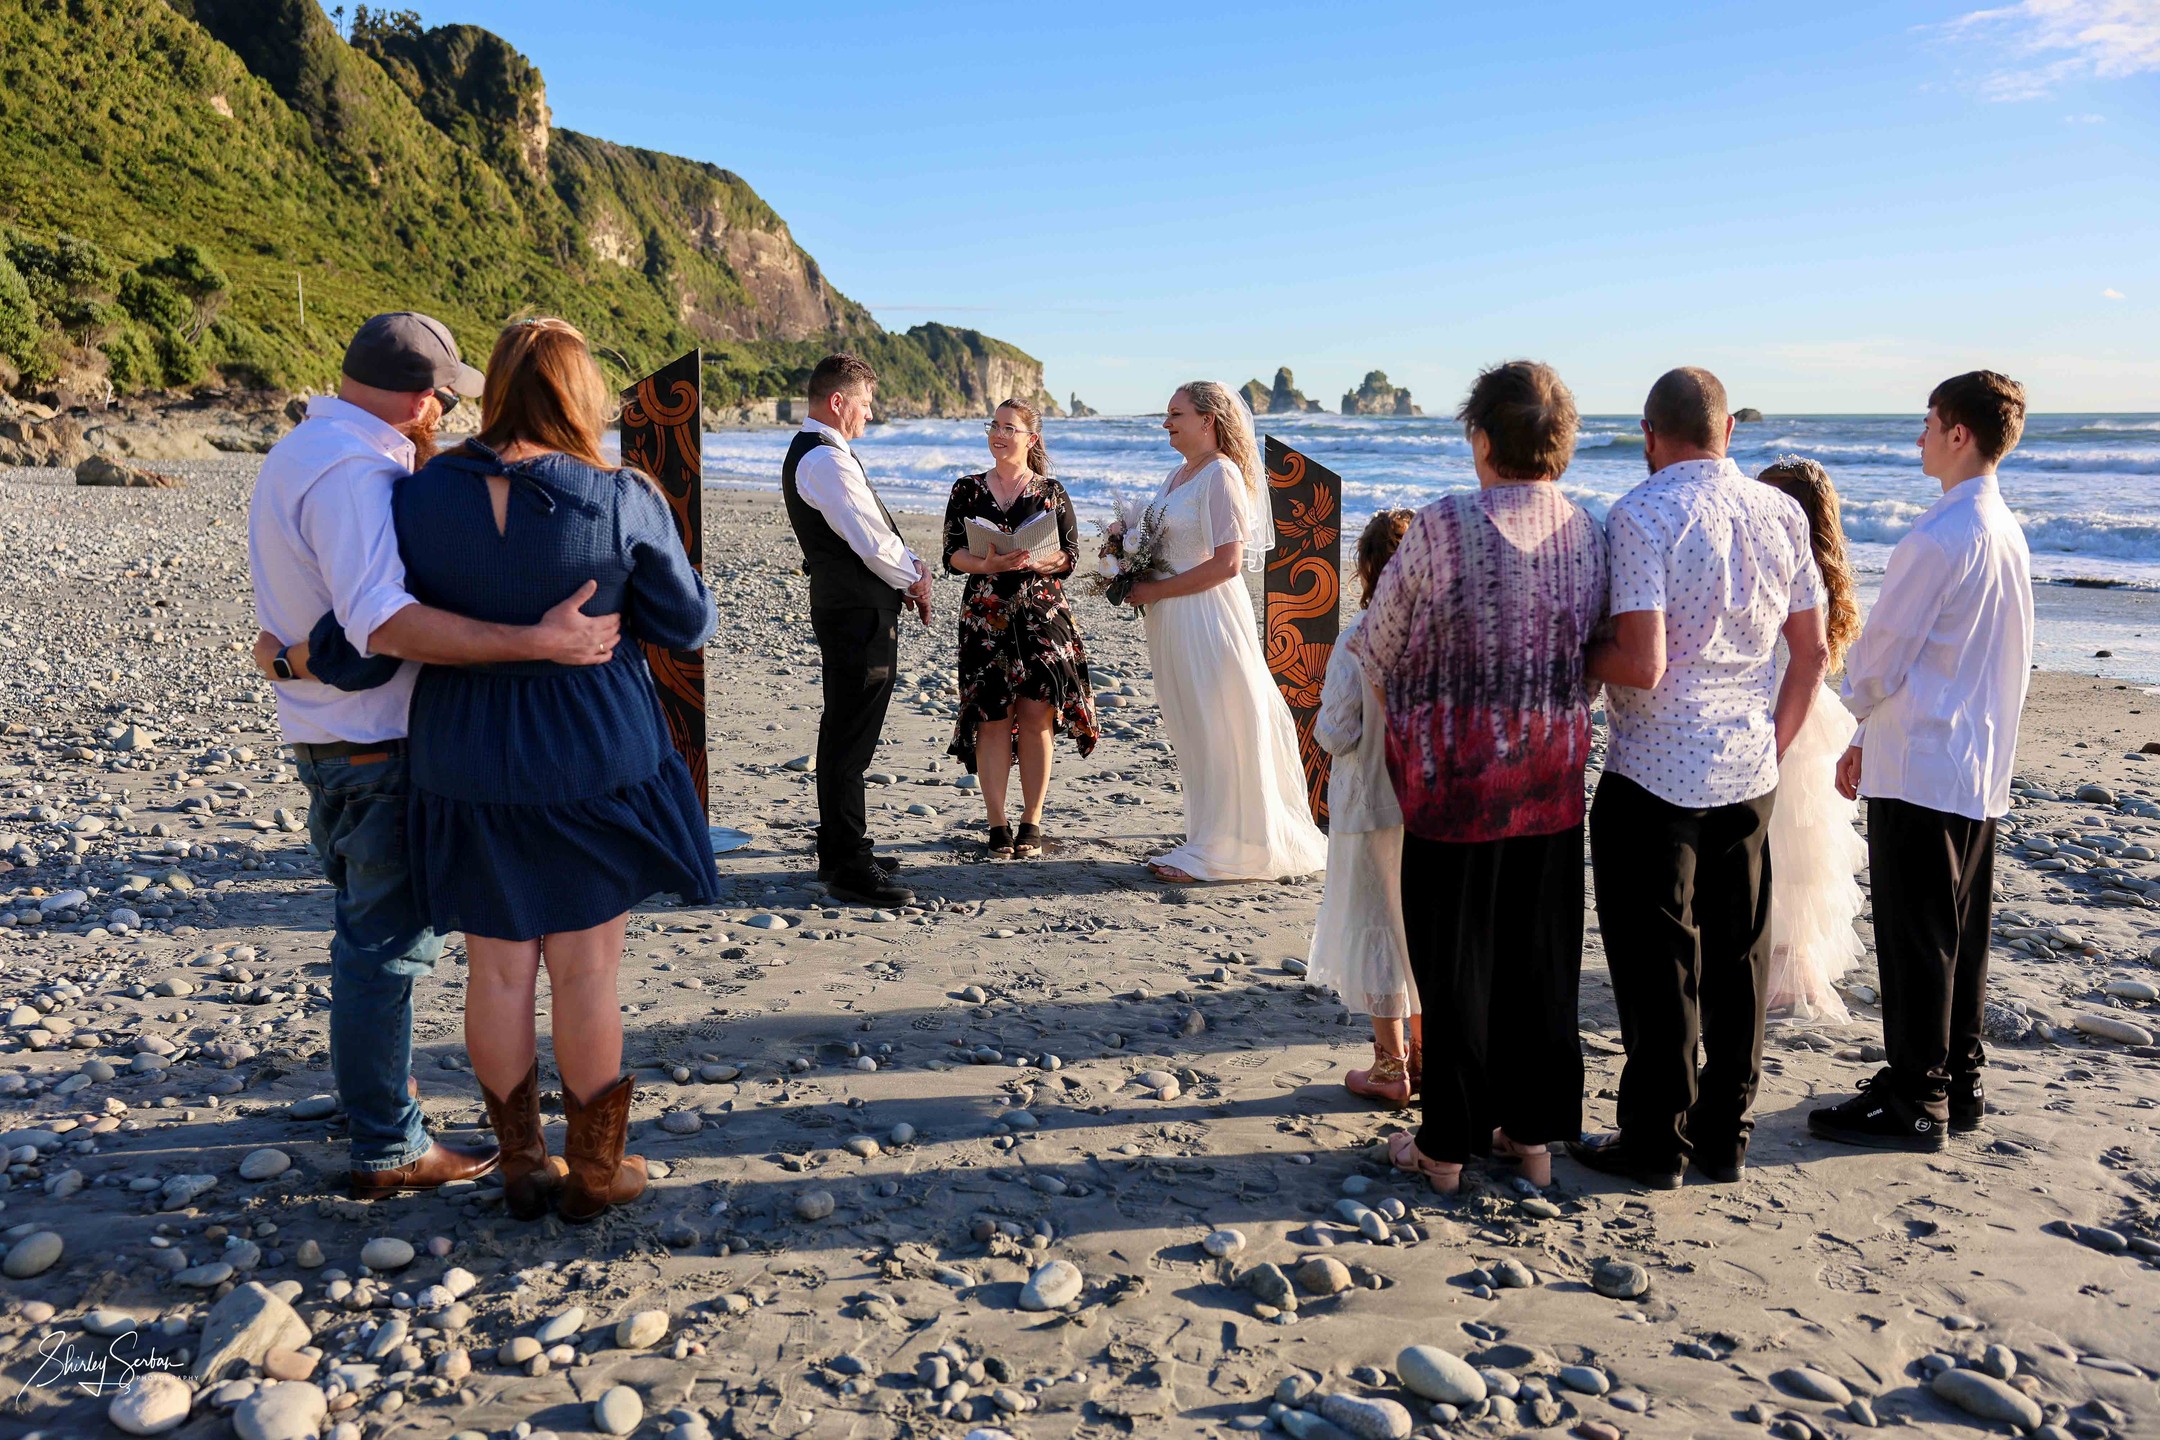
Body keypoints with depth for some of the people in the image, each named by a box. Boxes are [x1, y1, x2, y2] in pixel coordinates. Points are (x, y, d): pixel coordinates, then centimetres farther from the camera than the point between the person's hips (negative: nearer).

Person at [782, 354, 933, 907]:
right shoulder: (824, 458, -17)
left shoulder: (813, 452, 18)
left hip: (852, 611, 11)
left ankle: (840, 849, 29)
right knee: (849, 738, -7)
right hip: (858, 613, -11)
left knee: (847, 734, 17)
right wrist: (913, 579, -3)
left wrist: (910, 567, 4)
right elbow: (871, 539, -19)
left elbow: (873, 529, 18)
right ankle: (849, 866, -3)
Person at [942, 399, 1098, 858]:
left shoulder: (1051, 492, 7)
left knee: (1036, 718, -4)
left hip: (1043, 615, 0)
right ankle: (997, 825, 4)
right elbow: (953, 554, 1)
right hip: (986, 618, 1)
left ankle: (1031, 822, 7)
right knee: (993, 719, -3)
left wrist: (1030, 561, -19)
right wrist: (990, 564, -19)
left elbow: (1069, 556, 0)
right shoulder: (967, 490, 9)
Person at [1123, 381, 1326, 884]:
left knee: (1216, 732, -1)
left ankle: (1215, 850, 8)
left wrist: (1155, 591, -16)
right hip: (1173, 621, 9)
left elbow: (1227, 563, -20)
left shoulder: (1221, 474, -12)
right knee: (1193, 730, 12)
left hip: (1208, 614, -9)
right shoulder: (1176, 476, 15)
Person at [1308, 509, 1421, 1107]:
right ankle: (1421, 1048, 29)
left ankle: (1391, 1066, 17)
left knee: (1375, 924, 8)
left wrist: (1322, 717, 5)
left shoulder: (1358, 639, -16)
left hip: (1372, 807, -4)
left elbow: (1335, 735, -16)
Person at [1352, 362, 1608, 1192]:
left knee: (1456, 964, 8)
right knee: (1542, 958, 16)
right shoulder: (1589, 533, -2)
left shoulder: (1445, 526, -17)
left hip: (1458, 780, -4)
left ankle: (1448, 1146, 19)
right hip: (1554, 781, 5)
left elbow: (1382, 645, -7)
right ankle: (1533, 1133, 27)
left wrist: (1364, 650, 16)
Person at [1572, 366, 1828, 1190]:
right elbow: (1813, 655, 10)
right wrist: (1774, 745, 19)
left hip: (1655, 775, -6)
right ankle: (1725, 1138, 25)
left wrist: (1580, 656, -3)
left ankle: (1656, 1144, 15)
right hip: (1750, 775, 6)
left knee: (1658, 965, 4)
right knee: (1736, 958, 14)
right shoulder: (1782, 513, 6)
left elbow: (1642, 664, -22)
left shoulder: (1642, 515, -15)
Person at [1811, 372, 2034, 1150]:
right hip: (1982, 765, 9)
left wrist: (1858, 709, 9)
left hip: (1920, 766, -9)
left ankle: (1914, 1100, 6)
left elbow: (1883, 654, -13)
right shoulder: (2007, 532, 11)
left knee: (1914, 936, -1)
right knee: (1961, 932, 15)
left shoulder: (1939, 538, -18)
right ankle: (1958, 1082, 25)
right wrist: (1872, 735, 19)